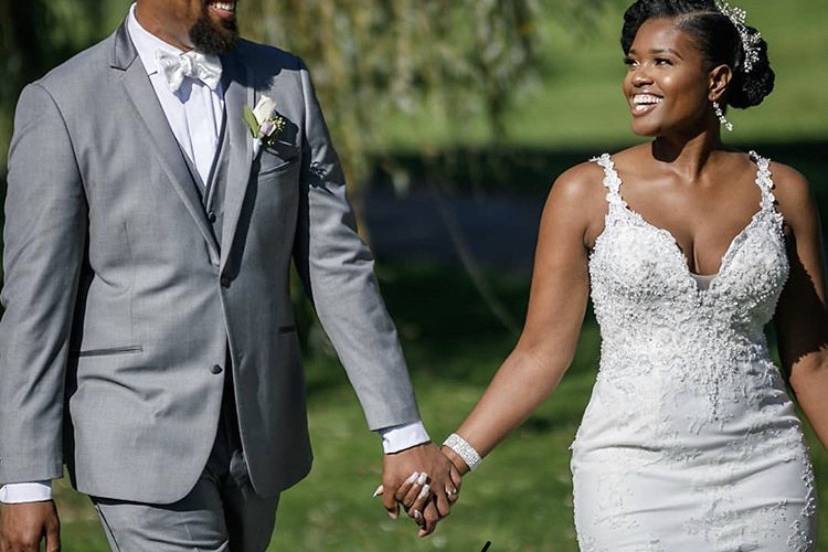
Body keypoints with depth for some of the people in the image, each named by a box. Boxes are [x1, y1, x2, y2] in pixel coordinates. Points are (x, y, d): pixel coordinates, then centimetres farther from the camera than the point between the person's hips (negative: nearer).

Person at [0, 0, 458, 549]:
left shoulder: (284, 83, 4)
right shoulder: (62, 105, -9)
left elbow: (338, 265, 4)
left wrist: (404, 432, -1)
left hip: (258, 437, 5)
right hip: (140, 443, -5)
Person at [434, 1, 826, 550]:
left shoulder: (781, 192, 4)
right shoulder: (586, 193, -1)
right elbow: (543, 352, -2)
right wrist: (454, 456, -12)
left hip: (764, 471, 2)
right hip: (635, 467, -2)